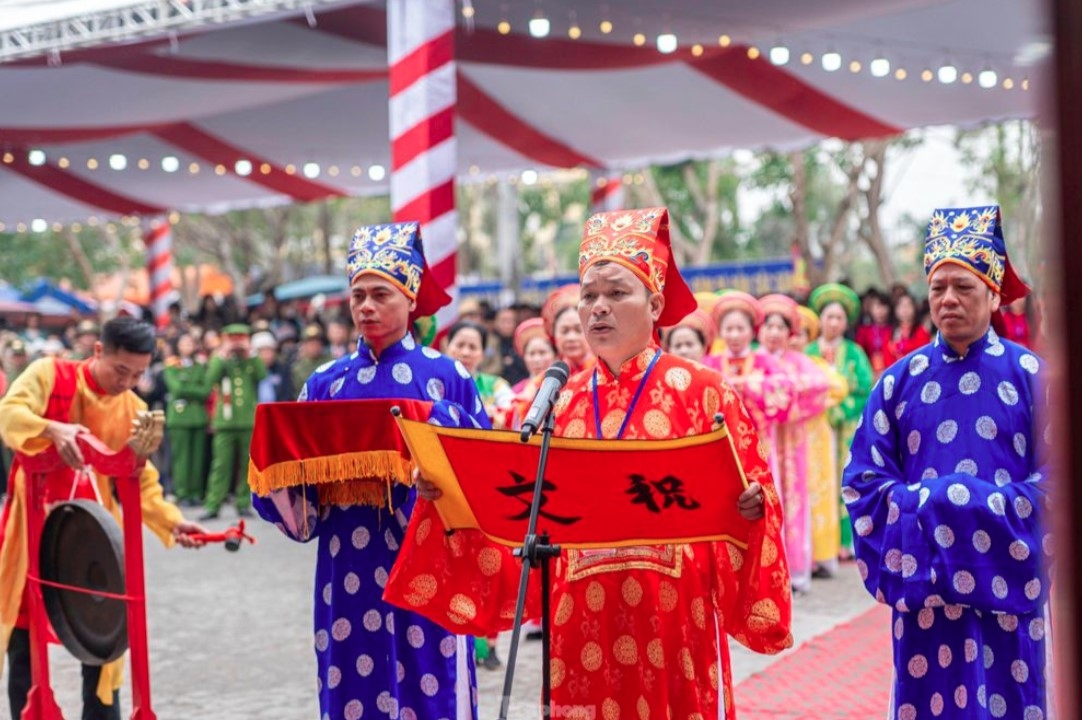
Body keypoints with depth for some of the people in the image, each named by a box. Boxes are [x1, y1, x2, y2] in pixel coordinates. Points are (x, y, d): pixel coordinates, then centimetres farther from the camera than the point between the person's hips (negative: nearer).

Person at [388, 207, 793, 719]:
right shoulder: (559, 400, 9)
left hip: (674, 613, -3)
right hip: (580, 615, 3)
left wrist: (751, 506, -25)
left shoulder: (701, 389, -1)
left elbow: (748, 493, -4)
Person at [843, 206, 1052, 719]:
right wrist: (925, 507, -13)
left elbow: (1056, 475, -4)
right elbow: (864, 480, 3)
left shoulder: (1030, 375, 0)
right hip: (926, 584, 1)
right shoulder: (899, 381, 5)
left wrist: (989, 512, -16)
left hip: (1009, 580, -1)